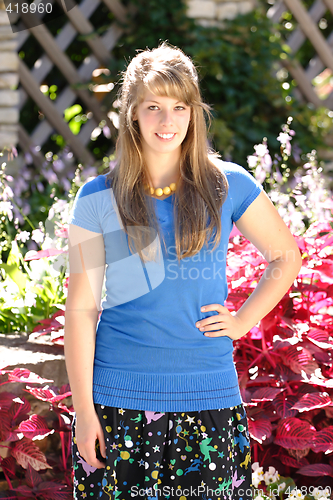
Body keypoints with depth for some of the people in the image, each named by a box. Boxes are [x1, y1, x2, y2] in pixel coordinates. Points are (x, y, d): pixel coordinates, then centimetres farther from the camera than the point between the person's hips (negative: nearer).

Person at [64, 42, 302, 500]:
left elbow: (286, 257, 16)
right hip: (119, 395, 0)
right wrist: (83, 409, -5)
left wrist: (242, 321, 3)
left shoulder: (228, 186, 2)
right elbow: (81, 307, -1)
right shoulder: (99, 199, 0)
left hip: (207, 393, 1)